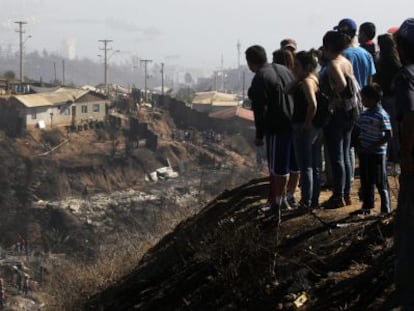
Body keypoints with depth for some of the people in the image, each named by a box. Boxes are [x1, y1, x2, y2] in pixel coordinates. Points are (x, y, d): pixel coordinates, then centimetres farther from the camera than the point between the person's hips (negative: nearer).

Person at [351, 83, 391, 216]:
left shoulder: (381, 115, -16)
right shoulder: (364, 114, 8)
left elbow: (388, 135, -17)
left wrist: (372, 147, -19)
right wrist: (359, 146, 3)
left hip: (377, 154, -7)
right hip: (364, 153, 7)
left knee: (380, 182, 0)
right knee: (366, 181, 14)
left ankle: (386, 209, 8)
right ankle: (367, 206, 24)